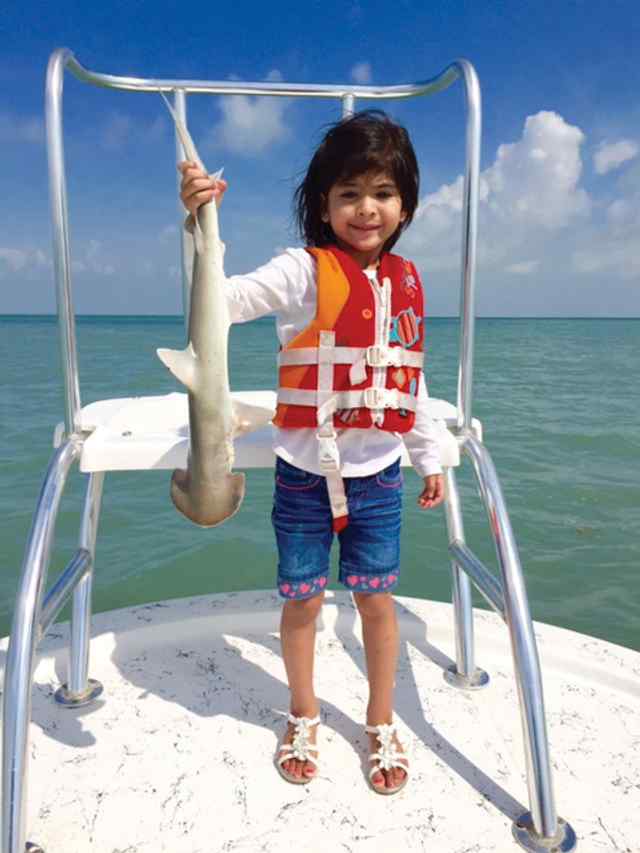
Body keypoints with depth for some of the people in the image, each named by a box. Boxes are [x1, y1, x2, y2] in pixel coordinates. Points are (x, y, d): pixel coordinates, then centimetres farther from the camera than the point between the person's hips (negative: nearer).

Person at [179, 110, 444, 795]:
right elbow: (225, 300, -25)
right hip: (305, 472, -3)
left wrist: (430, 459, 16)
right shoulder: (306, 270, -9)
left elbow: (411, 381, 12)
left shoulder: (405, 280, 5)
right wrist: (200, 225, -41)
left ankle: (381, 724, 35)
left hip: (377, 473, 3)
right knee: (302, 598, 11)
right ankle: (303, 718, 38)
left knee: (376, 598, 11)